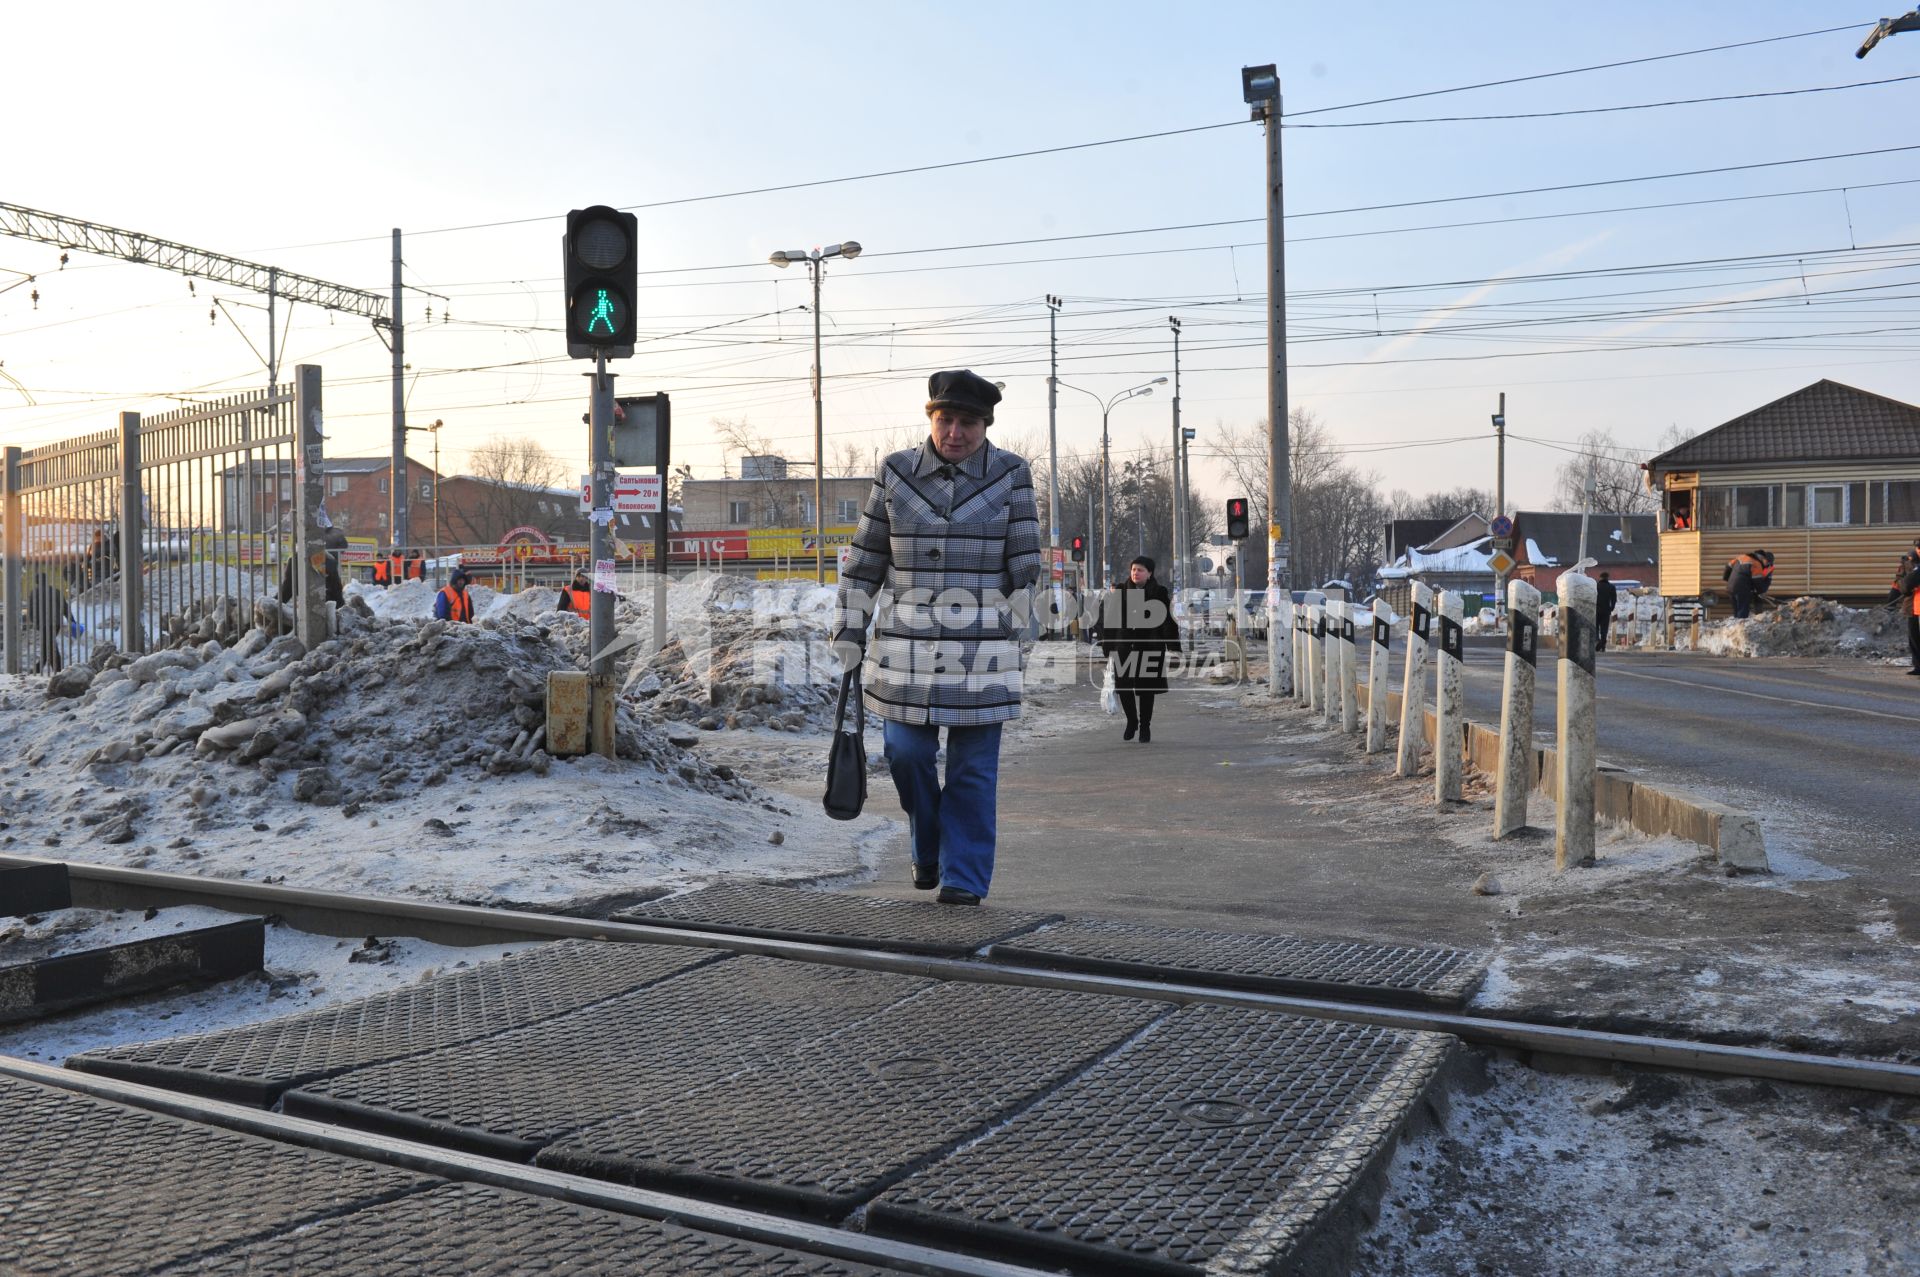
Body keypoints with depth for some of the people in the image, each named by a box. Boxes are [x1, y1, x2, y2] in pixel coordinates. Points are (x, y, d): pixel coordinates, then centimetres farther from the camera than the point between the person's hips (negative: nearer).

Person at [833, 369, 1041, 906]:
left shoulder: (1010, 474, 2)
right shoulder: (895, 473, 4)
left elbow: (1024, 559, 2)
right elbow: (864, 558, 9)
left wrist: (1018, 620, -4)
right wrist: (849, 627, 7)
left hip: (982, 646, -1)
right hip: (905, 642, 1)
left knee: (974, 766, 2)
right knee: (907, 753, 2)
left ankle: (964, 877, 13)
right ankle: (929, 850, 29)